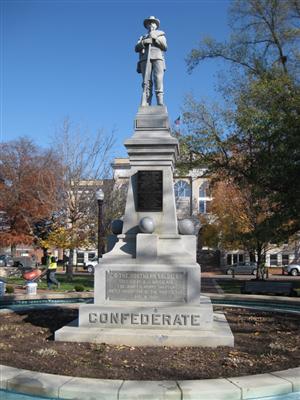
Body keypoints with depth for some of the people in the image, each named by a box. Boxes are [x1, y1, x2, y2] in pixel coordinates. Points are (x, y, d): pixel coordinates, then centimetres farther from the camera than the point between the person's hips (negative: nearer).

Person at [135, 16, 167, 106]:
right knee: (146, 81, -16)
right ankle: (146, 104, -27)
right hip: (145, 59, 1)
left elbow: (164, 47, 10)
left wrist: (155, 38, -2)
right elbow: (136, 48, 14)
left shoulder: (161, 35, 29)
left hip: (158, 58, -1)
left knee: (158, 78, -23)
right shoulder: (142, 37, 32)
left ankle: (160, 103, -33)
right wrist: (144, 42, -5)